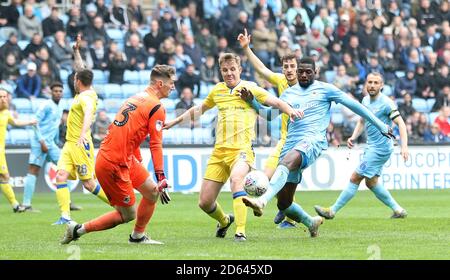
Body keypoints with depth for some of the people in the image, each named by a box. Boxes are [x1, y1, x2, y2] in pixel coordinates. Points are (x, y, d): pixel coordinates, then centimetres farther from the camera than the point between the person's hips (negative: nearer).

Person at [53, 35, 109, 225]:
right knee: (61, 176, -8)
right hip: (70, 144, 9)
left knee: (88, 184, -3)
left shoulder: (86, 97, -15)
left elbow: (88, 114, -35)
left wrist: (83, 134, -50)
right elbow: (80, 70, 28)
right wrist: (76, 51, 30)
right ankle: (65, 216, -15)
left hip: (80, 145, -9)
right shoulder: (84, 93, 12)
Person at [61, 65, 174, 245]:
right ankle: (78, 230, 3)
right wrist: (162, 180, -12)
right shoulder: (157, 107, -10)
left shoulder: (137, 98, 16)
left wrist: (138, 161, 29)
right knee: (128, 215, 0)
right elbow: (156, 146, -13)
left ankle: (138, 236, 25)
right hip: (114, 164, -9)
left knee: (152, 192, 14)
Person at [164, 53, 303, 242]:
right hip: (219, 150, 5)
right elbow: (200, 109, 33)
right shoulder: (217, 90, 15)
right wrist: (175, 121, 36)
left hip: (242, 149, -5)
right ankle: (224, 221, 35)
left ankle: (241, 232, -37)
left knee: (236, 179, -37)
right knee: (205, 202, 1)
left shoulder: (249, 88, 3)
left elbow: (276, 102, -3)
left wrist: (290, 111, -23)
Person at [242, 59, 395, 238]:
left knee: (286, 162, -40)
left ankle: (262, 201, -58)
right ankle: (312, 223, 30)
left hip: (313, 140, -6)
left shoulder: (325, 89, 9)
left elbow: (353, 105, 11)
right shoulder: (289, 93, 21)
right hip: (291, 143, 6)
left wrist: (381, 126, 12)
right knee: (284, 204, 3)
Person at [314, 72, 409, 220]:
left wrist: (404, 146, -29)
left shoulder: (386, 103, -16)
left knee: (355, 178, -6)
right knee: (371, 182, 15)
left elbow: (400, 123, -19)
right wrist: (353, 137, 5)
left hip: (380, 148, -9)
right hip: (371, 147, 9)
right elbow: (362, 121, 21)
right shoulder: (365, 100, 8)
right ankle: (398, 210, 23)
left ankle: (333, 211, 0)